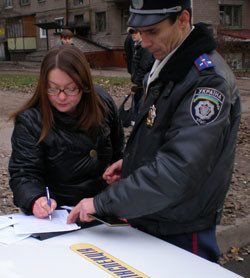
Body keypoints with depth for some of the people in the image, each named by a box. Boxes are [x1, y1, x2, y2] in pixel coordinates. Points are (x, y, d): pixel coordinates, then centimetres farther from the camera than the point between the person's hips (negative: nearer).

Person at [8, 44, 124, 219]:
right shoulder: (30, 121, -12)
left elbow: (118, 149, 15)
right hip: (56, 211, -2)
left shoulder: (103, 102, -1)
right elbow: (24, 173, -15)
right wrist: (35, 201, -35)